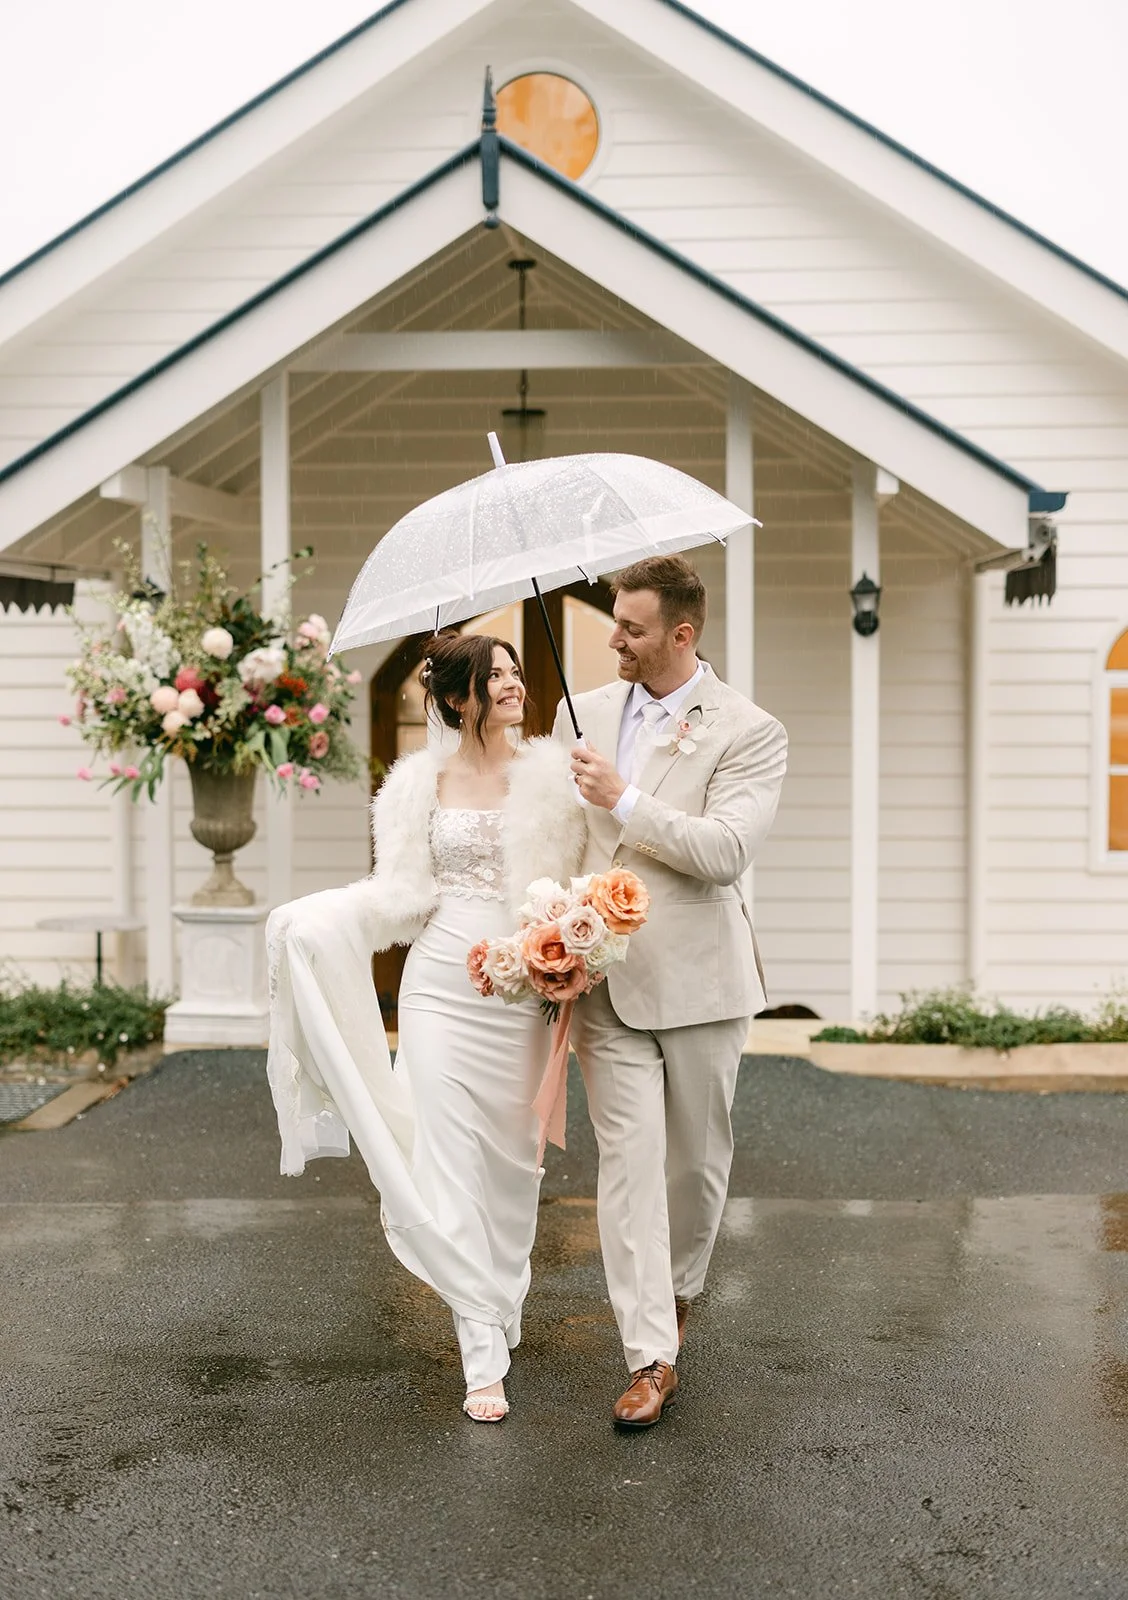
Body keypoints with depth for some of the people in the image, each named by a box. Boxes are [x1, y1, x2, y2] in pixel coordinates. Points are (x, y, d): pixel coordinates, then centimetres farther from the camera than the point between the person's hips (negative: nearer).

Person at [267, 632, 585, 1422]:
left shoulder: (552, 774, 3)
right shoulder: (423, 782, 5)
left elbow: (582, 872, 2)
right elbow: (403, 890, 1)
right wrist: (311, 921, -10)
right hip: (443, 983, 0)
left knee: (514, 1155, 8)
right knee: (450, 1158, -4)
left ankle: (503, 1298, 34)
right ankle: (484, 1356, 1)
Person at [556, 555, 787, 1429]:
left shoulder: (750, 733, -6)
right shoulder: (583, 713, 8)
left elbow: (726, 851, -19)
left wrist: (624, 800, -22)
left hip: (699, 980, -2)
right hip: (605, 981, 2)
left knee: (698, 1160, 11)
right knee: (629, 1161, -3)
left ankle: (677, 1292, 38)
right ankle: (652, 1357, 0)